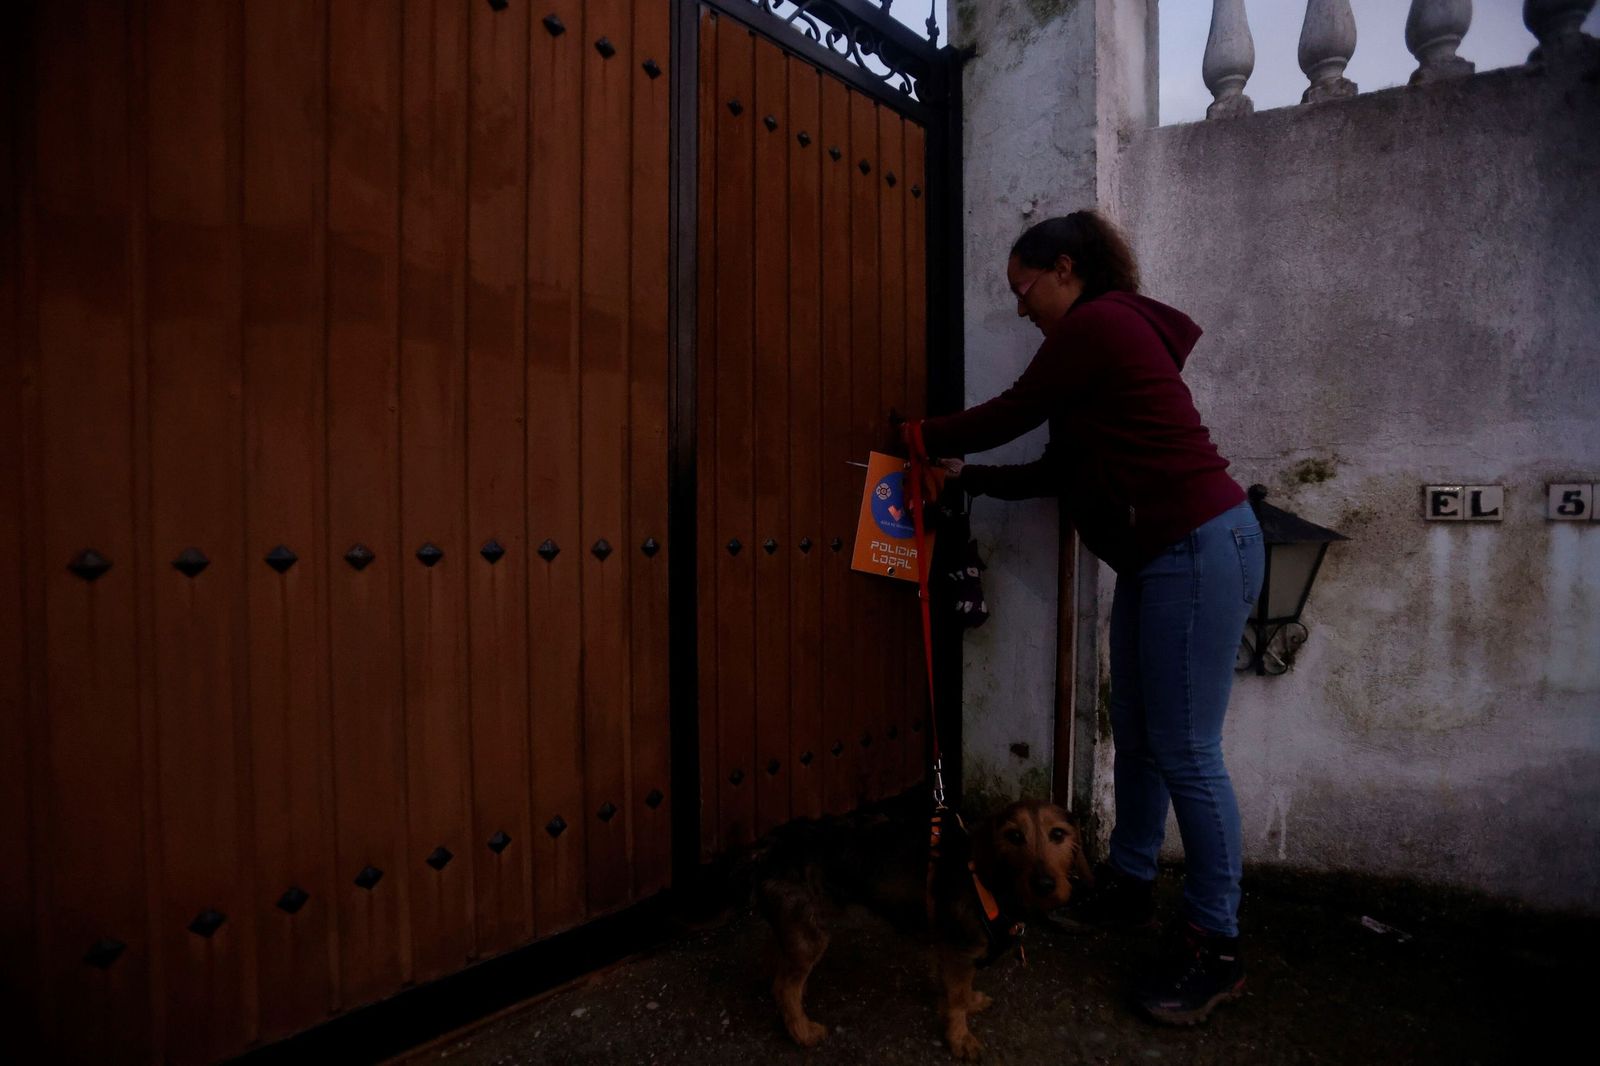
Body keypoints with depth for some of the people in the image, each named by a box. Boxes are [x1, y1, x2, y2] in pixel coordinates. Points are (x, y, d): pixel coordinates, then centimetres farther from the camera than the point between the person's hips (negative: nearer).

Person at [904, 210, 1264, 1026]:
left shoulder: (1096, 325, -11)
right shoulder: (1107, 333, 19)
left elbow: (1010, 414, -6)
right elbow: (1062, 469, 19)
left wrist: (925, 436, 10)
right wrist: (970, 479, 20)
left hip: (1199, 546, -10)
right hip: (1158, 554, 10)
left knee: (1184, 750, -5)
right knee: (1136, 735, 16)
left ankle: (1216, 947, 8)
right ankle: (1128, 884, 32)